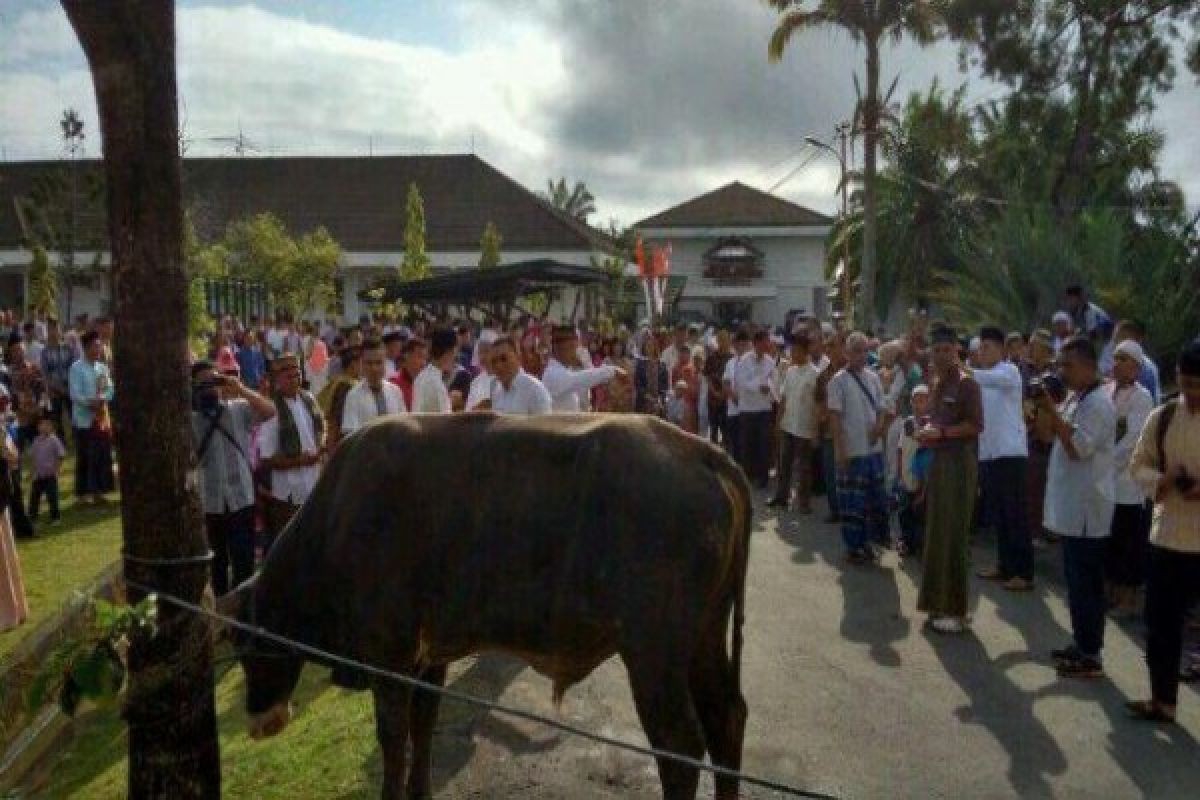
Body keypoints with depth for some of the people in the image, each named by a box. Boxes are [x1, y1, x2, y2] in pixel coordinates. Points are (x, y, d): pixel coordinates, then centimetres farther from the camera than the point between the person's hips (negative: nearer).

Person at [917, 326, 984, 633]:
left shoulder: (967, 383, -9)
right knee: (936, 532, 11)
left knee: (954, 534, -5)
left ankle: (955, 610, 1)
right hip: (938, 461, 8)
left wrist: (941, 432, -20)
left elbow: (976, 424, -15)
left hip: (959, 464, -8)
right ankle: (938, 601, 22)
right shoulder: (937, 383, 14)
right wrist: (926, 432, 6)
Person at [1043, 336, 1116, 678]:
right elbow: (1060, 436, 19)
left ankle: (1091, 656, 5)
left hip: (1086, 509, -10)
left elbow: (1078, 448, -24)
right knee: (1077, 580, 16)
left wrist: (1052, 410, -21)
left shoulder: (1097, 404, -17)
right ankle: (1081, 643, 27)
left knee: (1085, 583, -3)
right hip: (1072, 506, 10)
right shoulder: (1076, 398, 13)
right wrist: (1048, 408, 6)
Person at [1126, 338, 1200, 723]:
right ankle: (1163, 700, 28)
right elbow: (1139, 463, 8)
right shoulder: (1162, 417, 3)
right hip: (1167, 536, 4)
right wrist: (1159, 480, -14)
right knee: (1161, 623, 12)